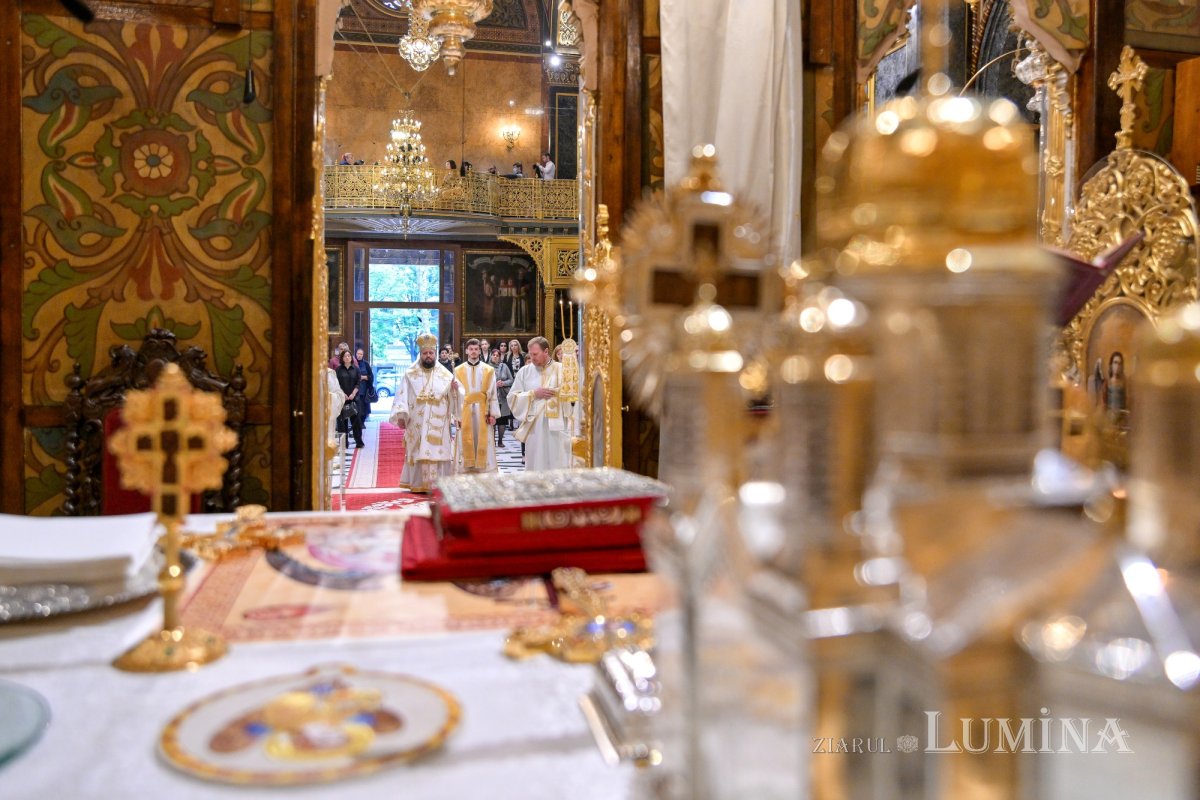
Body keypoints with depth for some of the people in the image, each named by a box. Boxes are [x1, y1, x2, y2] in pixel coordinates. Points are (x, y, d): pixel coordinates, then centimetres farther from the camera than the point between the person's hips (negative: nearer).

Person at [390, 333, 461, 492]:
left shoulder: (445, 375, 5)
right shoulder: (409, 374, 5)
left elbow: (454, 398, 2)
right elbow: (402, 396, -2)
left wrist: (455, 389, -20)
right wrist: (401, 415, -14)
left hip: (438, 425, 1)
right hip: (416, 424, 0)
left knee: (438, 452, 1)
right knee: (418, 453, 1)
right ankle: (418, 484, 8)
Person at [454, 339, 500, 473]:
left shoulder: (489, 370, 4)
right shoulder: (458, 370, 4)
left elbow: (492, 393, 3)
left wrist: (493, 414, -4)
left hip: (483, 411, 0)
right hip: (464, 412, 0)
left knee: (483, 442, 0)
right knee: (466, 442, 2)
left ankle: (484, 472, 5)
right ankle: (467, 470, 8)